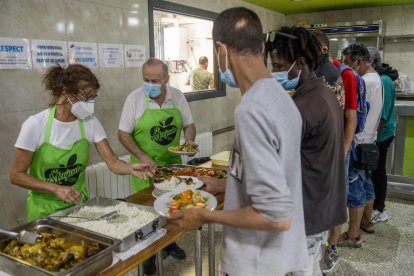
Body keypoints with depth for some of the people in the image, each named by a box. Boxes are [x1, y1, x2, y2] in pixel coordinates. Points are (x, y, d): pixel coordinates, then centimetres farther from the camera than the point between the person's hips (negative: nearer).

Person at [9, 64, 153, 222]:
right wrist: (56, 189, -22)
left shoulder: (90, 122, -6)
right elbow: (16, 175, -10)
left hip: (78, 204, 2)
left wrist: (131, 169, -31)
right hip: (44, 210, -2)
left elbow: (113, 162, -10)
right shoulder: (35, 125, -15)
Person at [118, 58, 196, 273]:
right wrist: (142, 157, -21)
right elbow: (123, 134, -10)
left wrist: (189, 140, -14)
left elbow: (189, 124, 7)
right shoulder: (134, 99, -12)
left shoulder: (177, 96, -3)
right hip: (146, 166, -3)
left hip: (173, 163, 3)